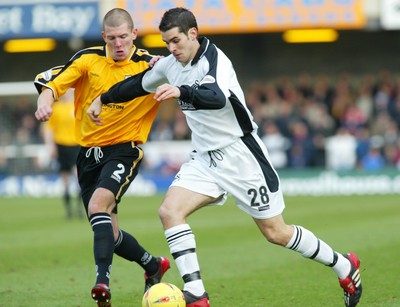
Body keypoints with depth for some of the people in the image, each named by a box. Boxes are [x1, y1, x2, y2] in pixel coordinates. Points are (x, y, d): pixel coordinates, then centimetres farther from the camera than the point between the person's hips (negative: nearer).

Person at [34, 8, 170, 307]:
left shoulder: (149, 65, -8)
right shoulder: (89, 59, -3)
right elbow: (51, 80, -5)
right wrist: (46, 99, -27)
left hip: (125, 150, -4)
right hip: (89, 151, 4)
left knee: (98, 204, -31)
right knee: (108, 232, 9)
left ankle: (102, 280, -35)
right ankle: (154, 265, 35)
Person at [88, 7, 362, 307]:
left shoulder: (214, 60, -20)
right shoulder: (170, 65, 3)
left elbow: (217, 98, -41)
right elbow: (139, 84, 24)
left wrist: (181, 92, -57)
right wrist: (103, 99, 31)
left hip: (241, 155, -7)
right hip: (205, 159, 7)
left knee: (276, 232, 0)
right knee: (170, 210, -15)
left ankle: (344, 266, 21)